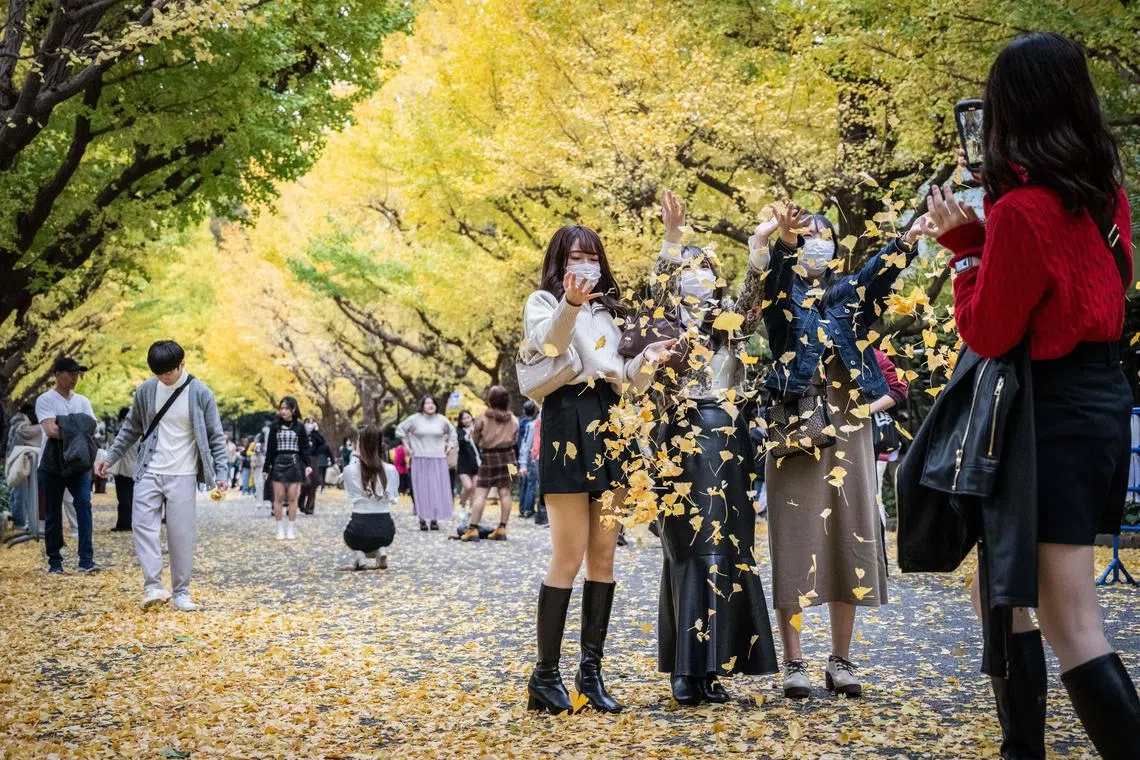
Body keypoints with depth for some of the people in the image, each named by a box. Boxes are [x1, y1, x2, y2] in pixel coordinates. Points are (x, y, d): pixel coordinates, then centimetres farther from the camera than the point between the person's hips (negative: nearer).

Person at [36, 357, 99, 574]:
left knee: (84, 505, -12)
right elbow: (51, 430, -17)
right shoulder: (46, 400, -3)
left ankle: (86, 560, -14)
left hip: (78, 464, 3)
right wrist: (78, 433, -11)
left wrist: (64, 432, -13)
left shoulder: (82, 401, 13)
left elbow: (92, 428, 1)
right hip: (52, 466, -3)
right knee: (53, 514, 4)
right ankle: (55, 562, 13)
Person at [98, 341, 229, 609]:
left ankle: (181, 593, 7)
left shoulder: (200, 393, -6)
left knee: (182, 534, -2)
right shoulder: (146, 390, 2)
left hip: (183, 476, -2)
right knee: (143, 525, -12)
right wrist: (112, 457, 13)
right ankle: (153, 586, -11)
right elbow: (131, 428, 16)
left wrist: (221, 473, -7)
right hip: (149, 473, 3)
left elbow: (215, 436, -1)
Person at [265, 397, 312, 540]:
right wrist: (266, 467, 2)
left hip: (294, 464, -1)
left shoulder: (299, 427, 3)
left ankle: (291, 529, 7)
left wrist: (308, 465, -7)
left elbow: (305, 447, 4)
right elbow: (270, 448, 5)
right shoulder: (275, 426, 3)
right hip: (278, 463, 1)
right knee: (279, 497, 0)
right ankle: (280, 529, 5)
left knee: (292, 498, 1)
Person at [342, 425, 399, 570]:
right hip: (385, 530, 1)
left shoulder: (350, 470, -8)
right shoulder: (390, 470, -4)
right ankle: (380, 550, 7)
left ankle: (359, 555, 4)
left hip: (359, 530, -1)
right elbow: (394, 498, 7)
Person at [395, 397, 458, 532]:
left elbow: (452, 432, 23)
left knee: (437, 489, -3)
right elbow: (400, 429, 11)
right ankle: (422, 519, -4)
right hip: (420, 459, -2)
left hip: (438, 460, 2)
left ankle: (434, 519, 2)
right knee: (421, 489, -5)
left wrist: (448, 447, 12)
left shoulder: (442, 420, 8)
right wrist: (407, 447, 5)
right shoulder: (415, 419, 1)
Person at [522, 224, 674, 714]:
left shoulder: (608, 310, 22)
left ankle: (591, 670, 9)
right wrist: (569, 305, -38)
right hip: (567, 423, -6)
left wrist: (646, 360, -5)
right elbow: (546, 346, -20)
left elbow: (624, 380, 16)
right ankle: (545, 675, -5)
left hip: (609, 425, 6)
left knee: (604, 557, 4)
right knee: (569, 558, -10)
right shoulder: (542, 302, 4)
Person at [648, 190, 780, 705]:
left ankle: (712, 665, 5)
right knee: (693, 548, -5)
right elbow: (657, 286, -14)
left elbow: (754, 293, -1)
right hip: (686, 440, -4)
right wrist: (671, 236, -27)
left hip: (730, 442, 4)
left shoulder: (729, 319, 16)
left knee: (728, 549, 1)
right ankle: (686, 668, -2)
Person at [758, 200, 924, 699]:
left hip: (847, 426, 3)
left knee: (848, 535, 3)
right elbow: (762, 262, -16)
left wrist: (911, 236, -28)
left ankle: (841, 661, 11)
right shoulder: (782, 292, 7)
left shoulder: (849, 292, 14)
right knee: (794, 536, -4)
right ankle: (793, 663, 0)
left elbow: (883, 266, -6)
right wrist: (781, 236, -39)